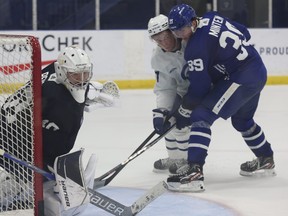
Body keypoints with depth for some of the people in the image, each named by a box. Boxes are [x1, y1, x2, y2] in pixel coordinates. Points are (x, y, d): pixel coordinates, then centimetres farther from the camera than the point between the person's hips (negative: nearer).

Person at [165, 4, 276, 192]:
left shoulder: (196, 47, -18)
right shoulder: (212, 18, 6)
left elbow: (199, 87, -15)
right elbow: (244, 33, 16)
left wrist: (184, 113, -4)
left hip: (241, 79, -10)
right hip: (258, 71, 10)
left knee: (201, 116, -14)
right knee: (242, 120, 31)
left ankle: (194, 172, -24)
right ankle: (266, 161, 50)